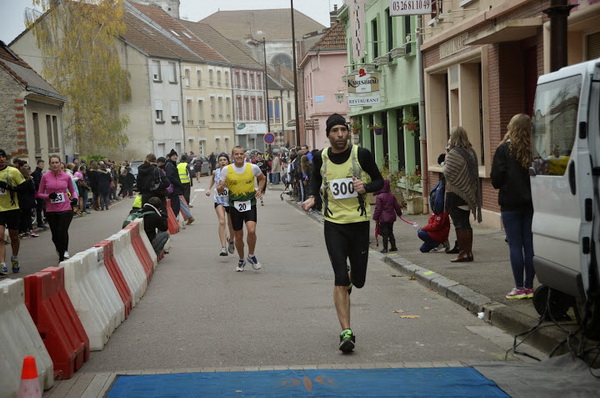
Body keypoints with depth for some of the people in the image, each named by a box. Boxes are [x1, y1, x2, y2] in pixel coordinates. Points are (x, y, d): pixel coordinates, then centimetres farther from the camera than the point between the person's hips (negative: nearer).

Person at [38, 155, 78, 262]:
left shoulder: (66, 177, 2)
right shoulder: (45, 177, 0)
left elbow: (72, 191, 16)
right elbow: (39, 193, 4)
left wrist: (75, 198, -4)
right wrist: (48, 196, -14)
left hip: (65, 209, -1)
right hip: (51, 211, 1)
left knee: (62, 233, -9)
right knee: (55, 235, 10)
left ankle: (61, 258, 3)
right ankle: (59, 249, 43)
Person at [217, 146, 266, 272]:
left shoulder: (253, 167, -3)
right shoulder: (226, 170, -4)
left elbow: (262, 178, 17)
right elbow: (220, 189, -2)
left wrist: (259, 190, 1)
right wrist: (220, 188, -26)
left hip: (250, 204, -1)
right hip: (234, 205, 1)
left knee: (251, 230, -21)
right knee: (238, 236, 8)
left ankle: (251, 256, 4)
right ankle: (241, 260, 30)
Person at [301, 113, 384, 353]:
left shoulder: (361, 155, -6)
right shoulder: (320, 158, 0)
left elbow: (379, 181, 4)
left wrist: (366, 187, -18)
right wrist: (312, 197, 1)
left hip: (359, 223, 0)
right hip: (334, 224, 0)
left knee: (359, 280, 8)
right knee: (340, 279, -11)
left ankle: (350, 280, 48)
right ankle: (346, 333, -7)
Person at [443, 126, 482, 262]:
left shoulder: (454, 153, -18)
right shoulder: (471, 152, 8)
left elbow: (447, 173, -17)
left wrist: (446, 159, -4)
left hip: (455, 193, -8)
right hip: (469, 193, 8)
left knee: (459, 224, -3)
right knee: (466, 223, 14)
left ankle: (463, 253, -2)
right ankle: (469, 252, 16)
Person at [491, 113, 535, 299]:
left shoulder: (504, 149, -9)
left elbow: (496, 179, -9)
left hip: (511, 204, -3)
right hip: (531, 203, 3)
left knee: (515, 246, 1)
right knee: (530, 245, 8)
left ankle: (519, 287, 3)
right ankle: (529, 286, 12)